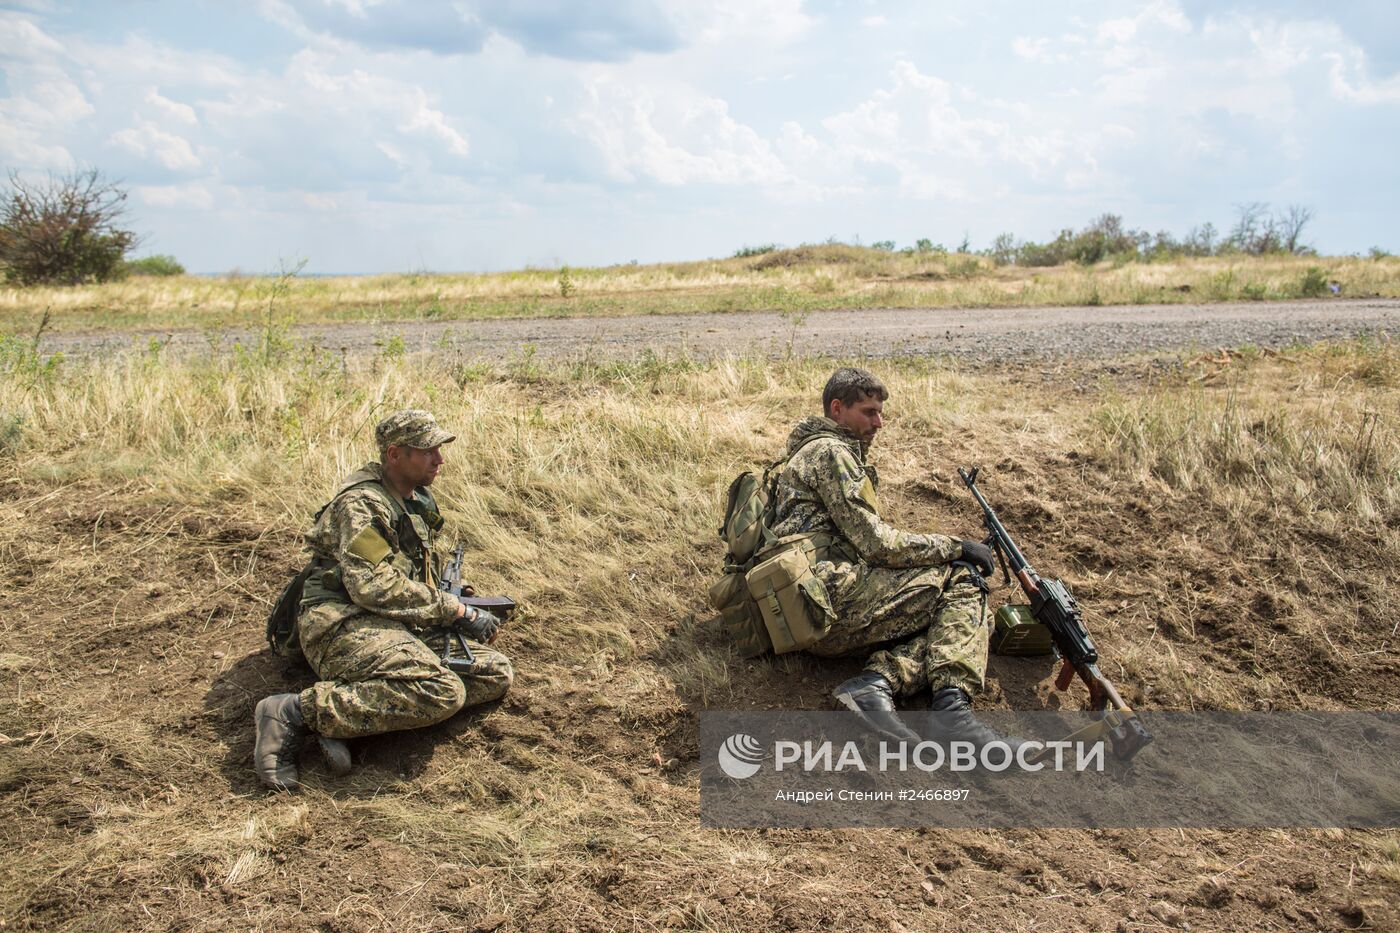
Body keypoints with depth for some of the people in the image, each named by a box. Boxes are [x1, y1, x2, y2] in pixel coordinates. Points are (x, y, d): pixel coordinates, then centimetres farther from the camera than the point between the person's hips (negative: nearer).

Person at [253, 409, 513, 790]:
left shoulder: (418, 501, 19)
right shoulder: (362, 504, -9)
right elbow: (374, 587, -21)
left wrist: (456, 603, 9)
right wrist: (453, 610, -16)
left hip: (402, 628, 10)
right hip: (344, 625, -10)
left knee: (496, 673, -5)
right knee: (443, 693, -31)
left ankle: (350, 710, -14)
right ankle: (297, 712, -23)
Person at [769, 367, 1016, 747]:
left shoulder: (811, 453, 29)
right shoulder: (829, 452, -3)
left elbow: (862, 544, 25)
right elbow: (876, 543, -11)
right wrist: (956, 547, 0)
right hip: (831, 595, -10)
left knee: (942, 617, 7)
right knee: (962, 579, -5)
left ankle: (875, 683, -14)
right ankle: (952, 704, -20)